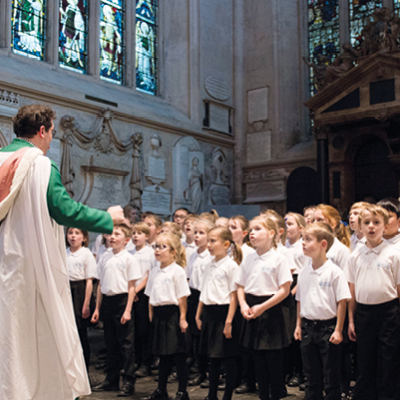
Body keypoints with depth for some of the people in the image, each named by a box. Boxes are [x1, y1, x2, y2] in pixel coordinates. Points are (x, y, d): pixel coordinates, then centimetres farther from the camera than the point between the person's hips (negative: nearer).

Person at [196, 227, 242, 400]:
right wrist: (198, 315, 15)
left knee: (228, 357, 2)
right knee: (213, 357, 15)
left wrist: (229, 321, -18)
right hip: (209, 313, 8)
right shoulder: (209, 266, 12)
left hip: (224, 312, -7)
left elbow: (234, 295, -15)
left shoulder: (231, 266, -11)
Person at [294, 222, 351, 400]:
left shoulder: (335, 272, -12)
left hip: (328, 327, -5)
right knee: (311, 375, 14)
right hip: (308, 327, 5)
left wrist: (338, 330, -12)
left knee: (331, 377, 4)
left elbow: (342, 302, -11)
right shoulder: (304, 272, 6)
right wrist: (298, 325, 10)